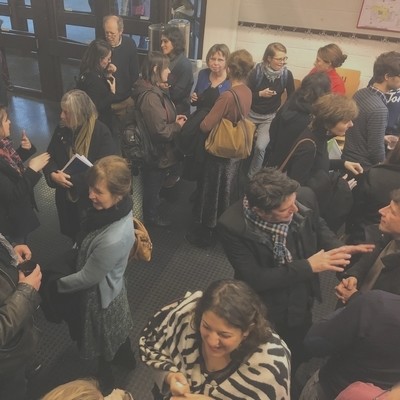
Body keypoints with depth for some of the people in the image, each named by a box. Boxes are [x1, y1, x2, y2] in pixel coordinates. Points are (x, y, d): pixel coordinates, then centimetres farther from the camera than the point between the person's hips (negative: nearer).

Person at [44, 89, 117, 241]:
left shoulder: (101, 132, -20)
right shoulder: (61, 129, -3)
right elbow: (50, 157, 5)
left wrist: (73, 179, -28)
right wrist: (53, 174, -18)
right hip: (66, 196, 5)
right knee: (73, 234, 25)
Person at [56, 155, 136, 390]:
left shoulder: (113, 239, -42)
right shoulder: (119, 209, -18)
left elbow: (87, 278, -26)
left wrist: (54, 285, -13)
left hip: (100, 294, -7)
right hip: (111, 285, 7)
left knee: (104, 342, 23)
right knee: (117, 329, 33)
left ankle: (106, 378, 52)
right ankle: (126, 358, 60)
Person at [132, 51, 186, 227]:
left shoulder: (154, 89, 3)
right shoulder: (150, 96, -30)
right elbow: (160, 131, -32)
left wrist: (174, 118, 0)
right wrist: (178, 125, -15)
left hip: (158, 149, 10)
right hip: (156, 152, -10)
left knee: (155, 184, 27)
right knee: (153, 185, 13)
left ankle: (152, 210, 47)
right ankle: (151, 216, 34)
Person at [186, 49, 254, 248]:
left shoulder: (228, 95, -27)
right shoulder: (247, 92, -3)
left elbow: (206, 126, -25)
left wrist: (203, 120, -3)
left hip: (219, 153, -7)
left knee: (211, 194, 10)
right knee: (227, 194, 22)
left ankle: (205, 234, 27)